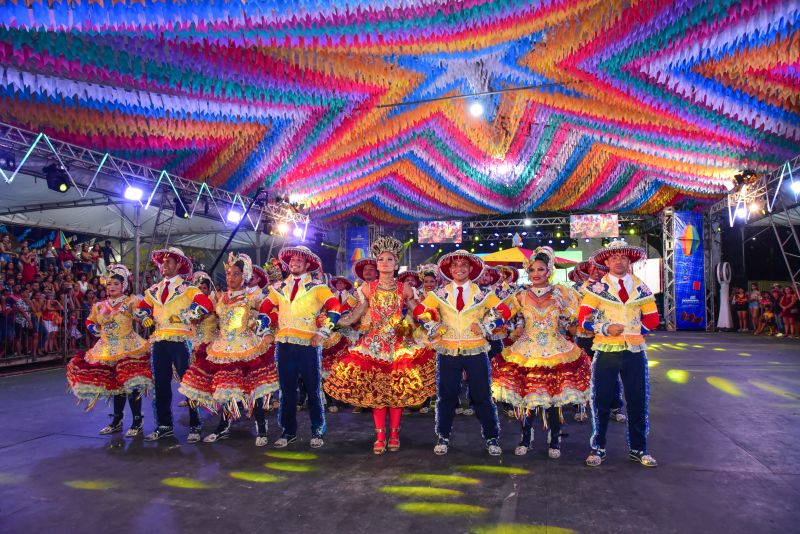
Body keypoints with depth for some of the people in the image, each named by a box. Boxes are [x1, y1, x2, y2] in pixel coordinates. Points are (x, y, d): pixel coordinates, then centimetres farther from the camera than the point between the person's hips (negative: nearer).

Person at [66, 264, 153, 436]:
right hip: (108, 351, 6)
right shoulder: (100, 306, 12)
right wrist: (97, 331, 10)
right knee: (116, 386, 14)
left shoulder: (130, 302, -4)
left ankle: (137, 423, 3)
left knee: (131, 385, -9)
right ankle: (116, 422, 27)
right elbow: (90, 323, 24)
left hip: (128, 349, -6)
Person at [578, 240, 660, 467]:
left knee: (638, 401, 9)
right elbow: (583, 319, -5)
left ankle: (638, 449, 25)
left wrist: (628, 329, -2)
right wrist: (606, 328, -18)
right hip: (606, 352, -2)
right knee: (601, 402, 5)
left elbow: (652, 320, 9)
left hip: (635, 351, 2)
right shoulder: (596, 288, -1)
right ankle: (598, 448, 20)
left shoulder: (642, 288, 7)